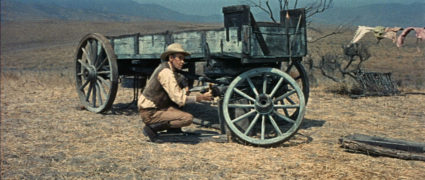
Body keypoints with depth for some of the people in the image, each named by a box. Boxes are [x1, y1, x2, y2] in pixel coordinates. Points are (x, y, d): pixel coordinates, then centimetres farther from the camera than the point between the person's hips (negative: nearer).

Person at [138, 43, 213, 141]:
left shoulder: (164, 67, 11)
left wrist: (185, 90, -4)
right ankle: (152, 128, -11)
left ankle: (174, 129, 12)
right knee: (188, 118, -19)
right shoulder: (166, 72, -19)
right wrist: (201, 97, -14)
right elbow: (179, 99, -20)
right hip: (150, 113, -10)